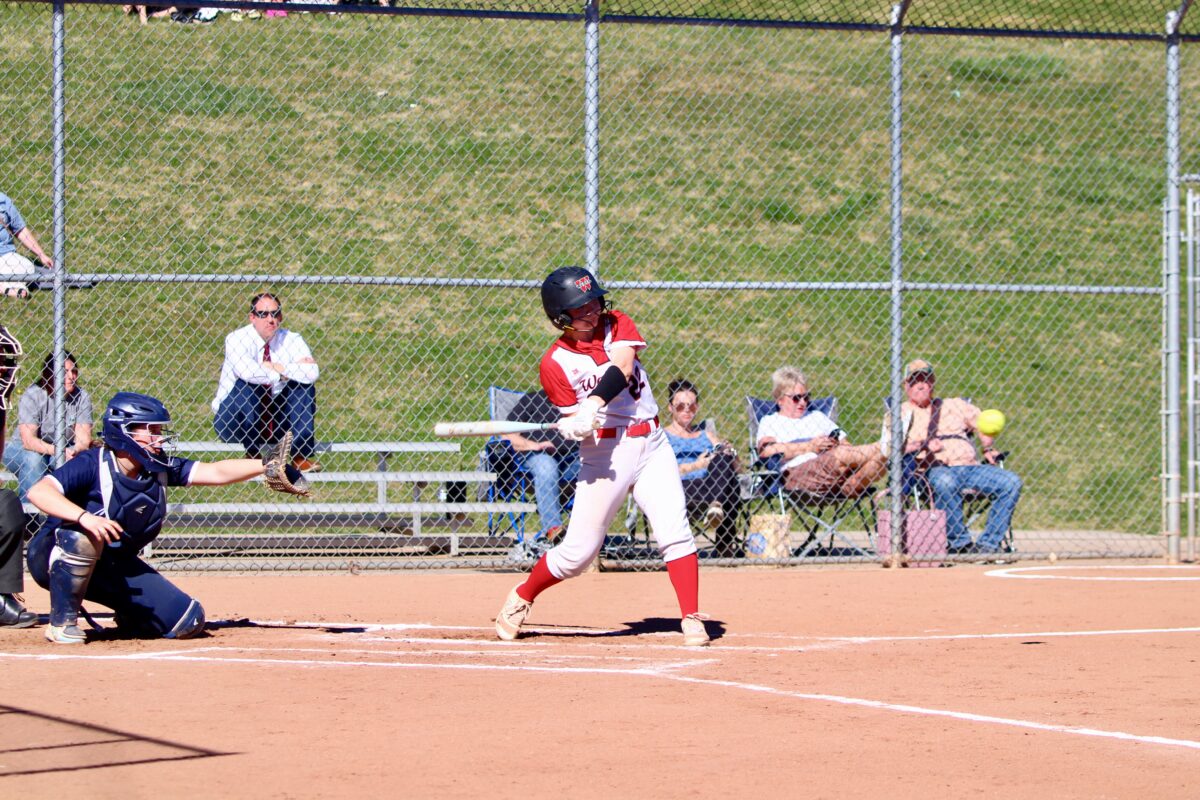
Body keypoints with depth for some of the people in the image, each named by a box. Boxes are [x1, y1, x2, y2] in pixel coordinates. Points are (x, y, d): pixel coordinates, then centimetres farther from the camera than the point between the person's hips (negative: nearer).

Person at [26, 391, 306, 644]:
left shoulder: (160, 469, -6)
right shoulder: (93, 464, -24)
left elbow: (215, 472, -10)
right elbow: (38, 492, -36)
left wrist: (267, 465, -24)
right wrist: (83, 516, -51)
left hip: (114, 568, 6)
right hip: (57, 559, -6)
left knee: (188, 621, -5)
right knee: (84, 536, -42)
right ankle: (62, 622, -23)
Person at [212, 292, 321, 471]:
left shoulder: (291, 340, -3)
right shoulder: (237, 339, -14)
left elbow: (311, 373, -21)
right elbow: (246, 371, -36)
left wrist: (276, 367, -22)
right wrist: (281, 374, -23)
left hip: (274, 421, 4)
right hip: (234, 419, -4)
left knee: (303, 385, -15)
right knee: (247, 385, -30)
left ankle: (301, 456, -17)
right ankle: (253, 454, -20)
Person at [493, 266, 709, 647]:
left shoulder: (616, 325, 4)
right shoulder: (556, 363, -4)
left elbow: (622, 367, -16)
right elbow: (574, 420, -5)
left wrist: (594, 404, -31)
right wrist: (574, 426, -30)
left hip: (651, 445, 3)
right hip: (603, 454, -3)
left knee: (674, 532, -12)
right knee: (577, 552, 0)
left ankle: (692, 620, -8)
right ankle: (520, 599, 23)